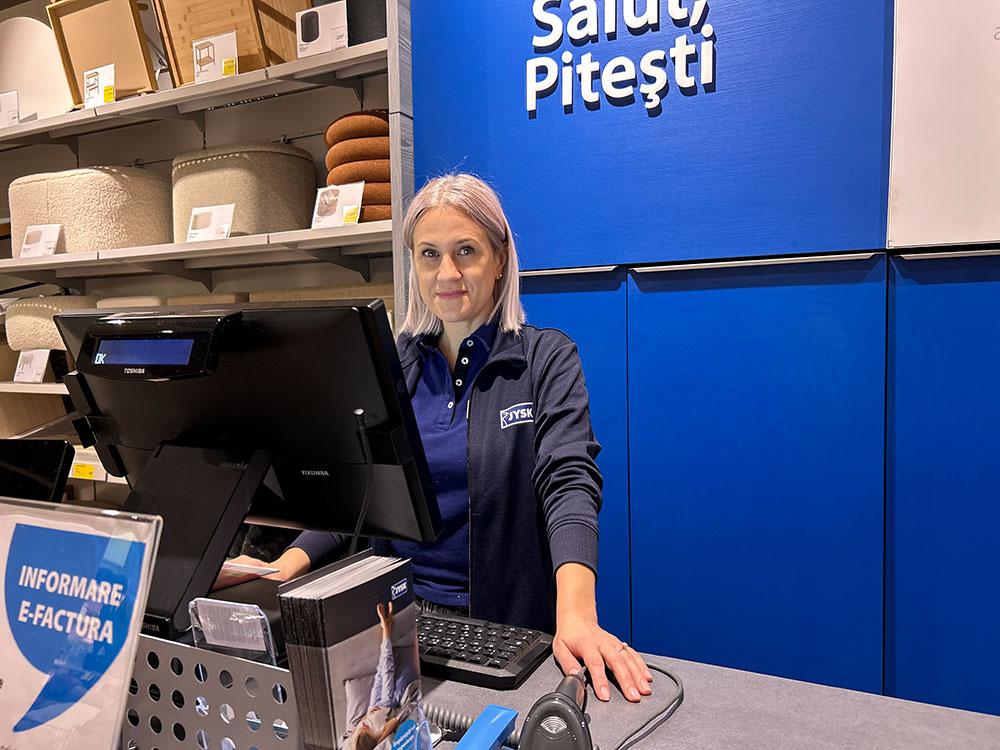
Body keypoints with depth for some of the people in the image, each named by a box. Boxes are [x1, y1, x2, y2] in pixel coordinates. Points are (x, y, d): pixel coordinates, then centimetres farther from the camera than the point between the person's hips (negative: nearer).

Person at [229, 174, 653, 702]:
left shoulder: (547, 358, -3)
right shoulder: (391, 365, 9)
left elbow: (568, 479, -16)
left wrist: (576, 613, -32)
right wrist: (284, 568, -10)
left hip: (506, 629, -2)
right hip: (397, 615, 3)